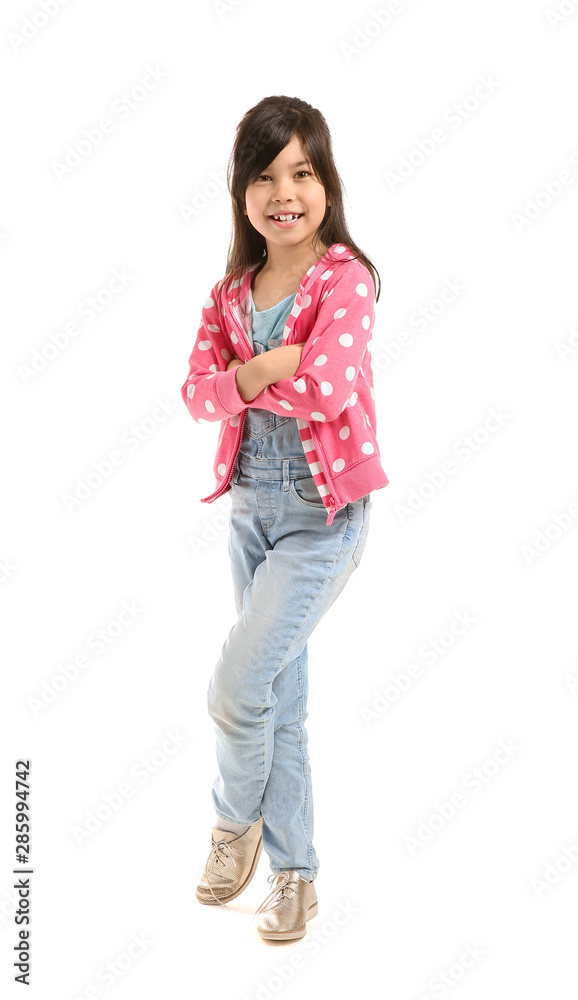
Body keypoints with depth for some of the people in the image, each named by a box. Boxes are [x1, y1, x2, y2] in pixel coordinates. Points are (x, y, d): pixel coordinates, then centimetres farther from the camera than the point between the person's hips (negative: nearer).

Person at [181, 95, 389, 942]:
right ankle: (294, 871, 29)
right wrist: (267, 372, -19)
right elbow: (198, 389, -2)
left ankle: (237, 819, 22)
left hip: (323, 510, -6)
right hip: (251, 501, 6)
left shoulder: (345, 277, -12)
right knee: (279, 697, 14)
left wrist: (247, 378, -11)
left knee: (237, 686, -10)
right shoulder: (234, 289, 7)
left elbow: (329, 386, -26)